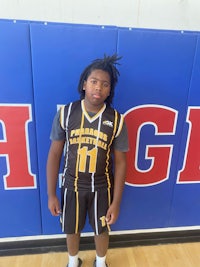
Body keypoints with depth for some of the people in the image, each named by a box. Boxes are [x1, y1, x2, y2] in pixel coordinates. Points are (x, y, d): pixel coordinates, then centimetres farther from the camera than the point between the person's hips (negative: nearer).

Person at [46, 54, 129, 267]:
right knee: (72, 229, 24)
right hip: (72, 185, 1)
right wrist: (51, 194, -5)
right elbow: (54, 155, -7)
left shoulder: (116, 120, -14)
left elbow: (120, 162, -8)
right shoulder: (65, 113, -14)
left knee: (101, 230, 22)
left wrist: (116, 202, -7)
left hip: (102, 187, 0)